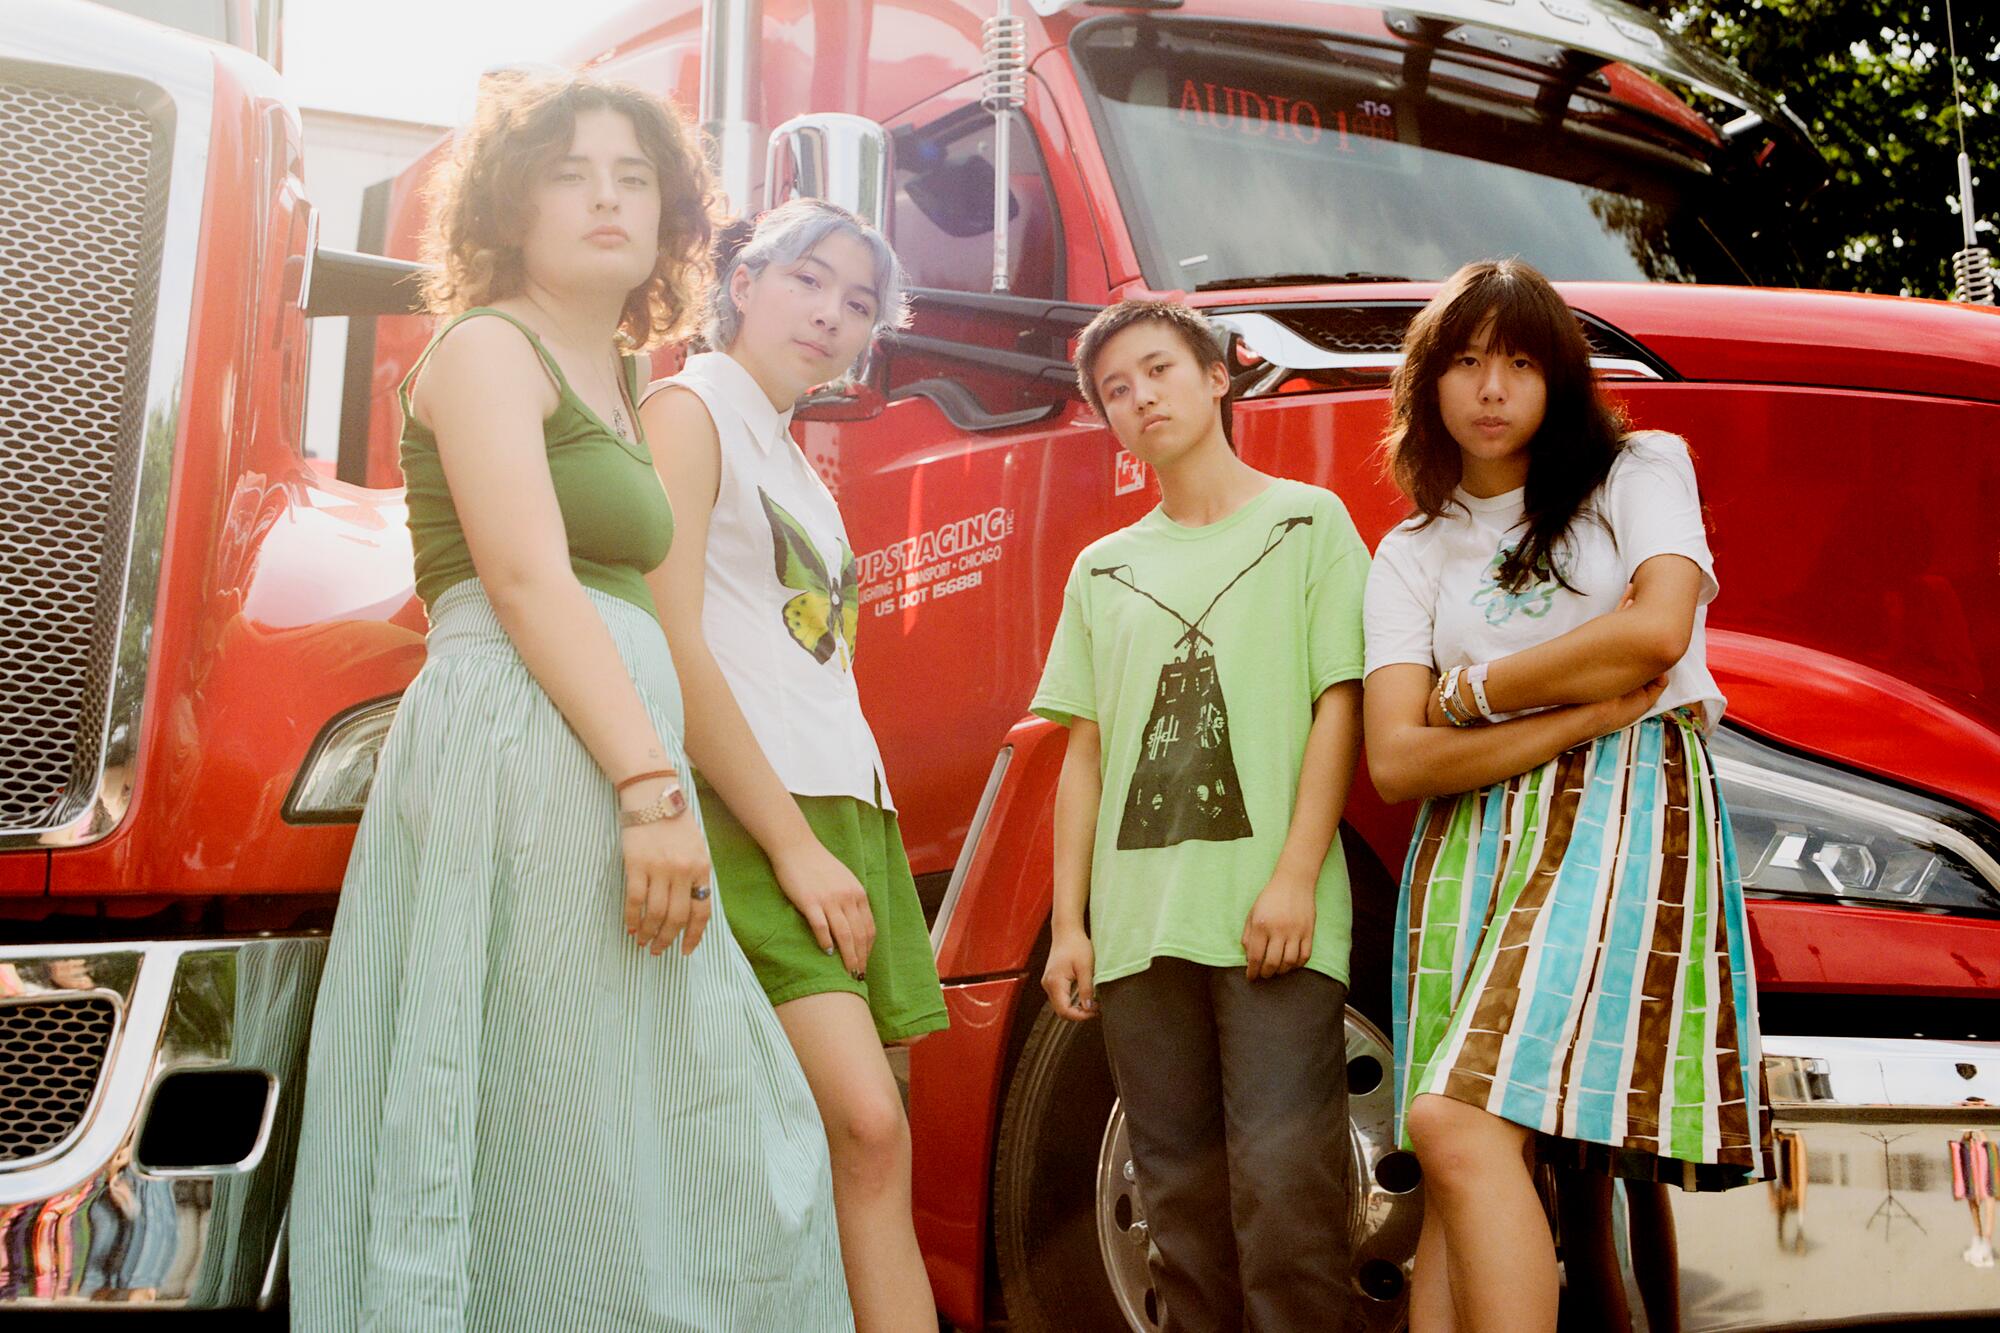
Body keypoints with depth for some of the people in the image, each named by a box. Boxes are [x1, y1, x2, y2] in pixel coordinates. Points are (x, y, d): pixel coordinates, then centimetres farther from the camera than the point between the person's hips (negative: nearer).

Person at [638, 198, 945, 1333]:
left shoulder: (798, 467, 26)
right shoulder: (692, 408, 1)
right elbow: (670, 645, -11)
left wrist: (856, 849, 11)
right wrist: (793, 845, -15)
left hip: (843, 813, 8)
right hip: (749, 813, -8)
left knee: (865, 1150, 1)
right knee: (864, 1124, -20)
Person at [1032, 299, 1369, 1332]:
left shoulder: (1307, 523, 8)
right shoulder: (1105, 570, 19)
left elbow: (1339, 704, 0)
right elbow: (1086, 752, 16)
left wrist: (1297, 873, -11)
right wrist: (1068, 923, 8)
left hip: (1270, 912, -4)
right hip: (1140, 925, 4)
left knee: (1283, 1182, -11)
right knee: (1181, 1192, 7)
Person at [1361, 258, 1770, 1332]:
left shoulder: (1640, 471, 13)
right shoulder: (1411, 554, 17)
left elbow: (1657, 629, -7)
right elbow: (1396, 760, 4)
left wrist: (1468, 691, 2)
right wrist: (1587, 713, -7)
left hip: (1628, 812, -4)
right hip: (1473, 843, 4)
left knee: (1458, 1119, -22)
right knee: (1466, 1154, -6)